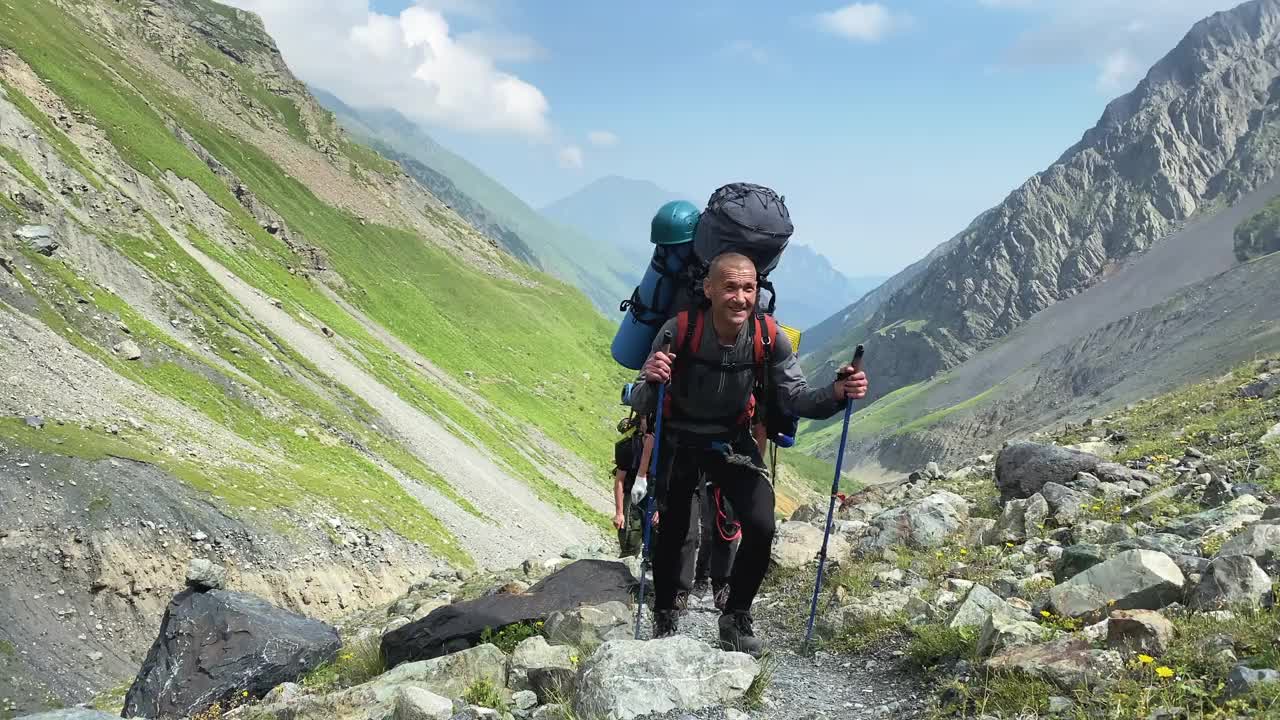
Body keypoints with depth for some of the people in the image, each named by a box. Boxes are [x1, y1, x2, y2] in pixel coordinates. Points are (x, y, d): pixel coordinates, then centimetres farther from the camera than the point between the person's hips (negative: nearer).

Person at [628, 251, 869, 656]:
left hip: (733, 441, 2)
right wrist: (652, 382, -50)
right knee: (671, 532, 3)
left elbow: (795, 398, -14)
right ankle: (664, 617, 31)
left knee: (761, 528, -13)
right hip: (677, 440, -1)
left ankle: (736, 618, 11)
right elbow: (640, 406, -26)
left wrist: (837, 394, -34)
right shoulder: (679, 330, -27)